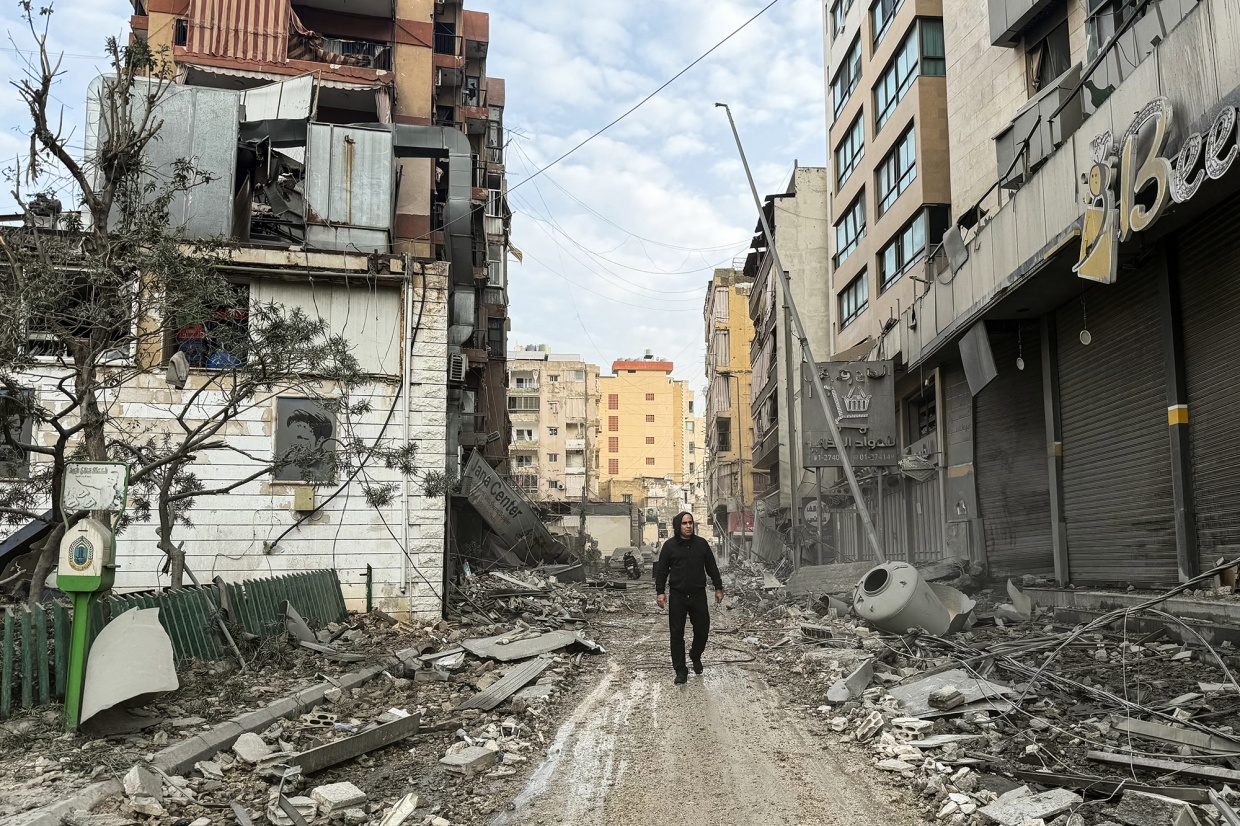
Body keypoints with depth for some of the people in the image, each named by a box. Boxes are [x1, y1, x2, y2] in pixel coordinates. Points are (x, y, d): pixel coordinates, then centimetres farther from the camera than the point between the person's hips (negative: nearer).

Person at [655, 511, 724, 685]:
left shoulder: (701, 544, 5)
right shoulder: (669, 546, 0)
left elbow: (712, 567, 11)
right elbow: (661, 570, 1)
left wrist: (718, 588, 10)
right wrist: (660, 592, -6)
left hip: (698, 595, 2)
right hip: (677, 597, -2)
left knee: (702, 630, 6)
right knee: (677, 634, 1)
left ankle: (696, 656, 35)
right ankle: (680, 671, 9)